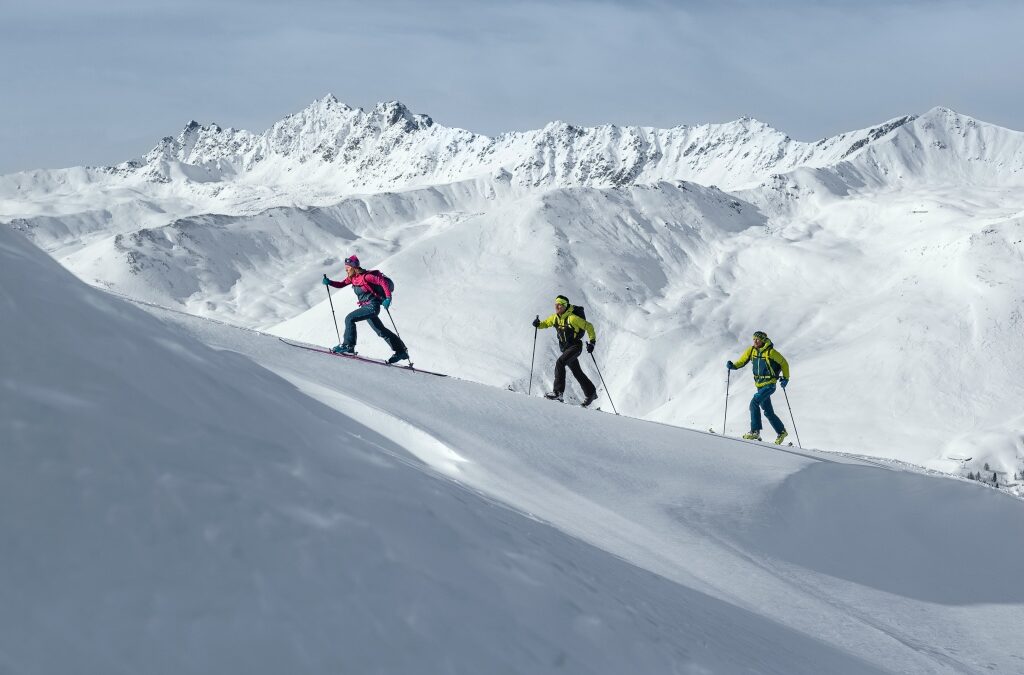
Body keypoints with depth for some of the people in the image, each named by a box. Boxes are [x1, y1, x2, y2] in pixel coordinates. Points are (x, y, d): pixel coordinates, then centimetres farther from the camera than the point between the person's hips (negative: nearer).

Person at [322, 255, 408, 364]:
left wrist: (388, 298, -24)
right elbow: (341, 284, 14)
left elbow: (383, 282, -17)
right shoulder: (352, 277, 7)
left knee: (349, 319, -18)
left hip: (372, 306, -10)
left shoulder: (365, 277, -17)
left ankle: (348, 345, -13)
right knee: (381, 331, 16)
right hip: (367, 307, 10)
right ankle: (401, 351, 25)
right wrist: (329, 282, -4)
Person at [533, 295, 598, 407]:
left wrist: (592, 342, -17)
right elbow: (545, 323, 19)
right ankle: (591, 393, 30)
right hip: (565, 347, 8)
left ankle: (558, 392, -26)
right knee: (577, 372, 15)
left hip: (575, 346, -8)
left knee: (559, 363, -26)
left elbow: (589, 326, -13)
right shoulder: (555, 318, 2)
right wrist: (538, 324, -5)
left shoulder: (572, 318, -19)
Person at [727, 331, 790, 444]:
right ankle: (781, 432, 29)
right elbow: (742, 361, 6)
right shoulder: (751, 350, 3)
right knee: (768, 412, 13)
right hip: (760, 385, 7)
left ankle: (755, 431, -18)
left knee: (754, 403, -21)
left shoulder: (771, 352, -13)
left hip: (769, 385, -7)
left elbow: (784, 363, -2)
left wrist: (785, 378, -5)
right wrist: (733, 366, -13)